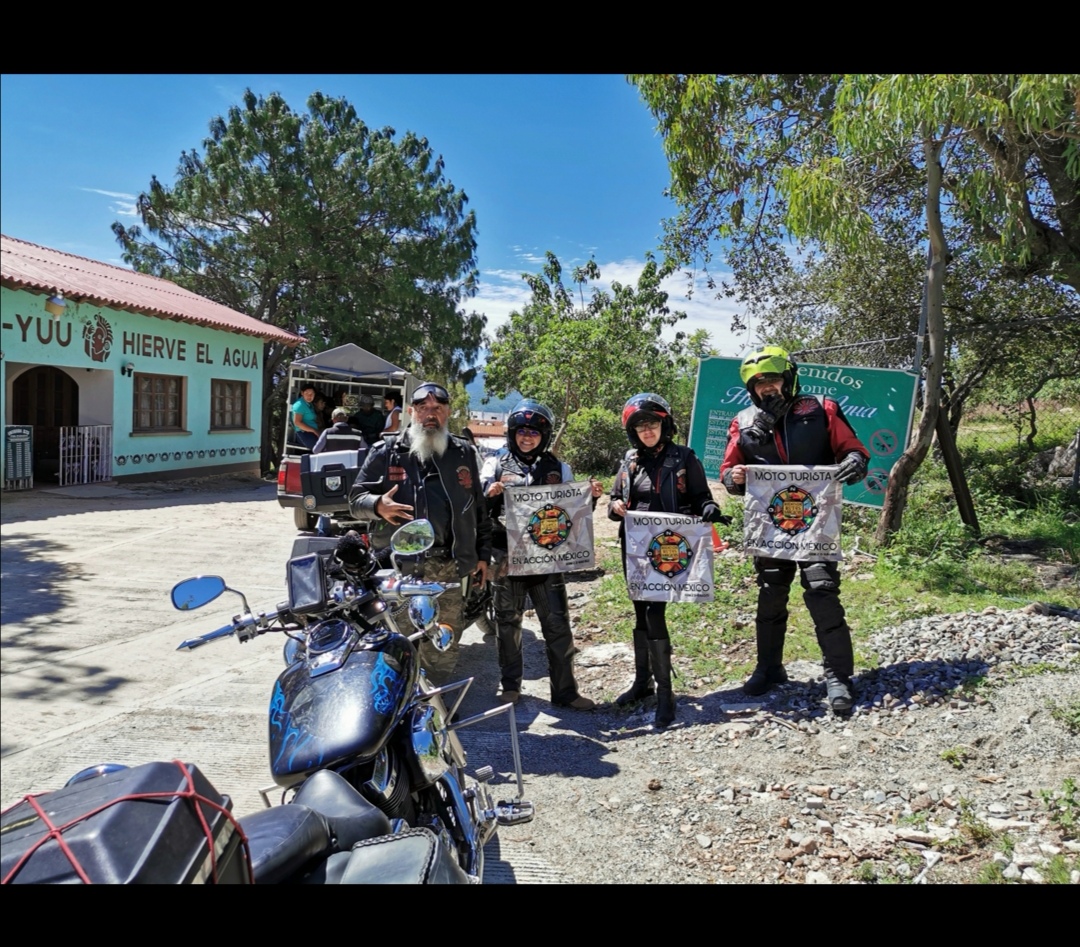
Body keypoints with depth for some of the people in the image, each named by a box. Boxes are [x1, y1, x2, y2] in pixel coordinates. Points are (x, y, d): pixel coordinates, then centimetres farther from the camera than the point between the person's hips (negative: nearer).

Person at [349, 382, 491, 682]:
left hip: (449, 567, 3)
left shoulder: (464, 454, 14)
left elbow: (479, 508, 17)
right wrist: (377, 505, -18)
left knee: (445, 647, 12)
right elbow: (356, 498, 5)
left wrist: (482, 554, 13)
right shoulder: (385, 451, 6)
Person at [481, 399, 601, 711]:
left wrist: (591, 496, -8)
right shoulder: (497, 465, 3)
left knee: (557, 624, 4)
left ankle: (565, 690, 14)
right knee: (508, 622, 11)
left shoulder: (558, 468, 9)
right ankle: (510, 684, 26)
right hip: (508, 556, -1)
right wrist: (489, 493, -28)